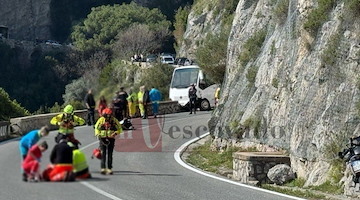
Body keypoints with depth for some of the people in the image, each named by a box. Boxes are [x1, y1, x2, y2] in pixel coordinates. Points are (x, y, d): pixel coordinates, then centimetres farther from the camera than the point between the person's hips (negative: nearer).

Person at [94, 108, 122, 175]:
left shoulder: (114, 120, -4)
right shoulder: (101, 120, -2)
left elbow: (119, 129, 3)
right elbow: (97, 128, 9)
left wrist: (115, 133, -15)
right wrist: (97, 135, -8)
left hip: (111, 139, 0)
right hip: (102, 138, 0)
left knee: (110, 154, 2)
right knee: (103, 154, -7)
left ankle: (109, 169, 7)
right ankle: (103, 168, -9)